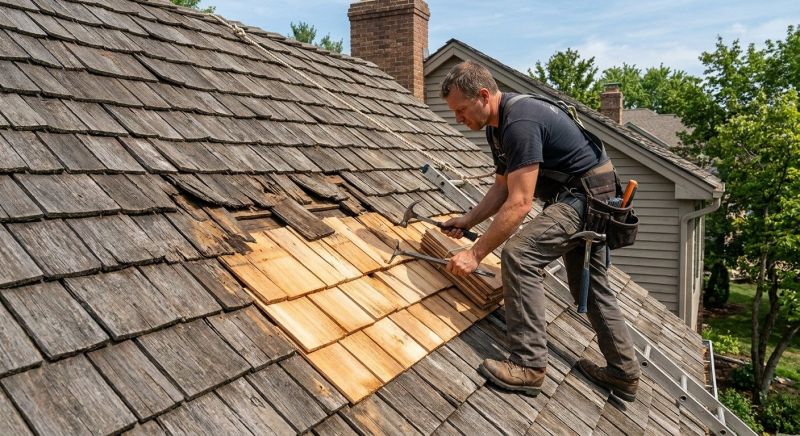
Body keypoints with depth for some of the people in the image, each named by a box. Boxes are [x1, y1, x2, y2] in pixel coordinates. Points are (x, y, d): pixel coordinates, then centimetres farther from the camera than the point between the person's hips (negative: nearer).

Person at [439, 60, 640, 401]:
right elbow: (502, 187, 13)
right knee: (591, 286, 17)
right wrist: (467, 221, 2)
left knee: (518, 256, -22)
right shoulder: (497, 126, 6)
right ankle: (624, 373, 30)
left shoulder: (520, 123, -27)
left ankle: (529, 366, -18)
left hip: (585, 197, -11)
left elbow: (518, 204, -30)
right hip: (595, 199, 11)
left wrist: (475, 254, -28)